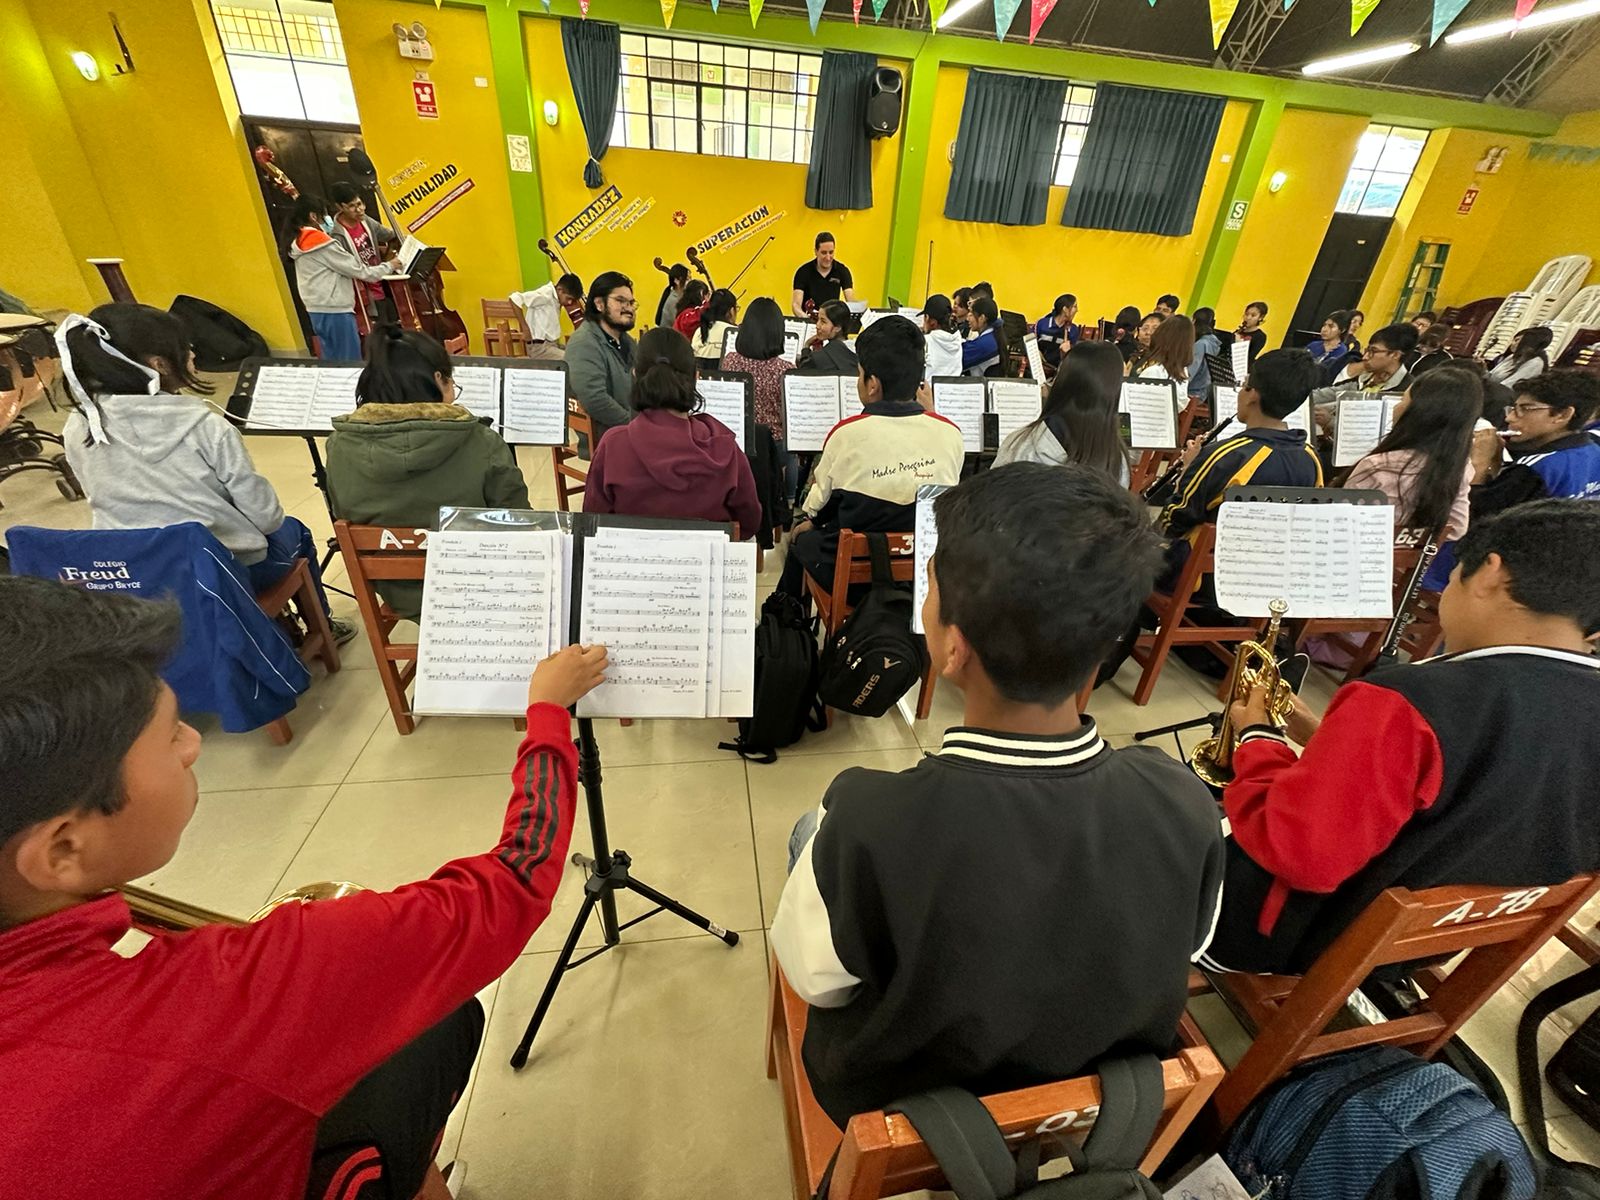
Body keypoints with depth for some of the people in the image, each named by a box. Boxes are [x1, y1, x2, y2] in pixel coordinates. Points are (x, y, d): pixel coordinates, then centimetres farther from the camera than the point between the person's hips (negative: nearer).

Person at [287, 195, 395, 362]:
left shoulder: (298, 244, 14)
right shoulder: (323, 244, -14)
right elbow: (358, 271, -12)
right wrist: (389, 266, 0)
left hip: (317, 312, 9)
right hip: (335, 312, -9)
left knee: (331, 363, 13)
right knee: (351, 365, -5)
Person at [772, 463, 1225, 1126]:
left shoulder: (868, 826, -41)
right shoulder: (1186, 803, -29)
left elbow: (815, 981, -20)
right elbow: (1187, 950, -8)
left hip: (897, 1097, -2)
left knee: (810, 831, 13)